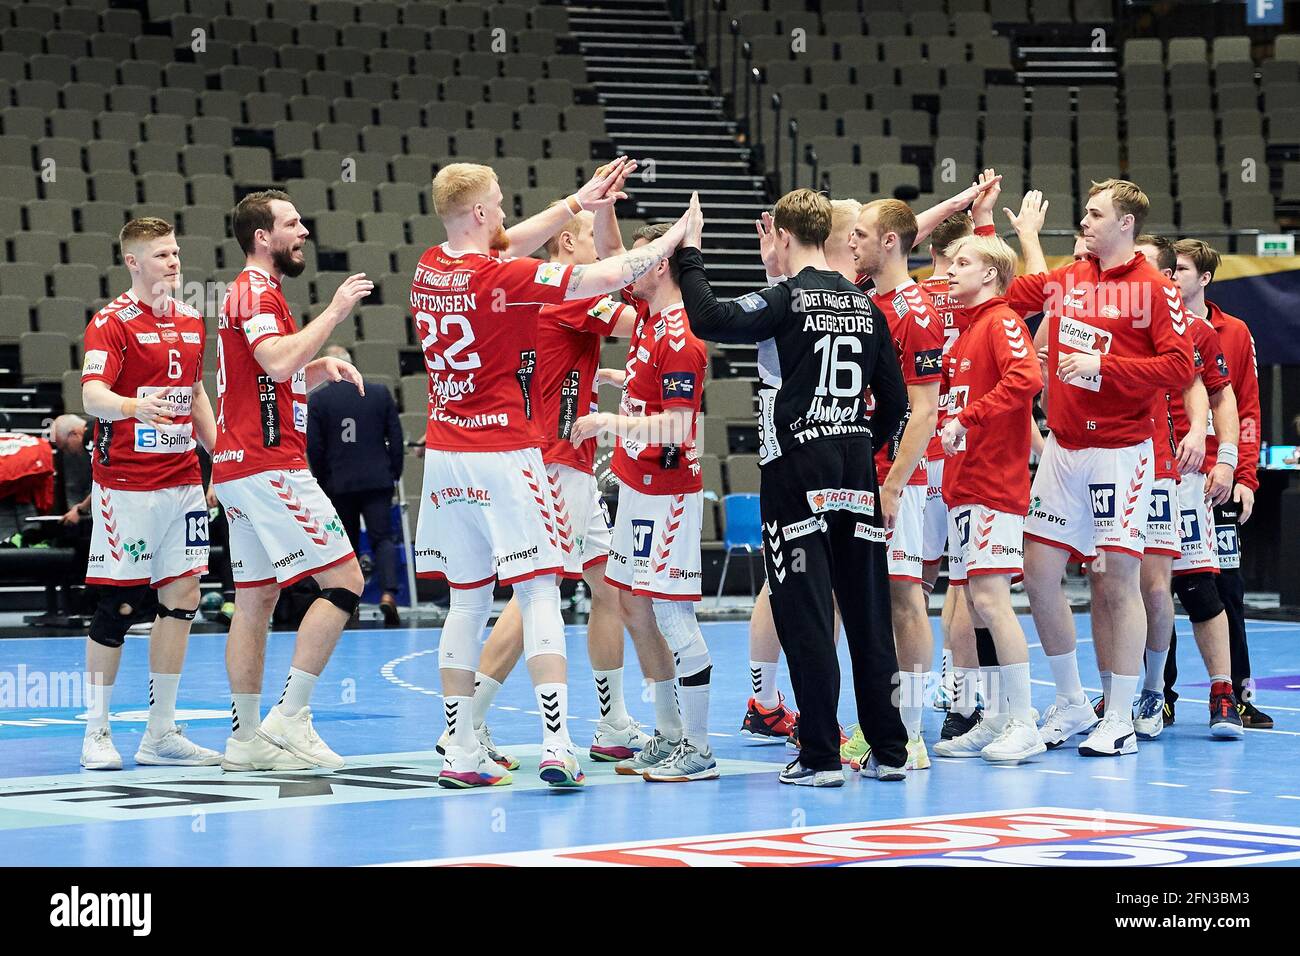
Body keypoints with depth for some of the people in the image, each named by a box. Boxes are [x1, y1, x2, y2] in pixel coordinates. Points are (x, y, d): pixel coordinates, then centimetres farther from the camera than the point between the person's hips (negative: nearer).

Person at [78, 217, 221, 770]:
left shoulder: (191, 322, 13)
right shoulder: (112, 321, -8)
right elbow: (92, 395, -19)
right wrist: (135, 405, -39)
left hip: (182, 483, 6)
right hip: (125, 485, -6)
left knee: (181, 600, 4)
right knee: (117, 606, -3)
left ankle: (161, 734, 10)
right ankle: (97, 733, 7)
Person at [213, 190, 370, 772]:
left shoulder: (252, 291, 23)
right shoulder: (257, 292, -9)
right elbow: (278, 363, -25)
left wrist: (322, 370, 11)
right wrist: (335, 312, -16)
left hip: (239, 467, 10)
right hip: (269, 466, -10)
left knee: (256, 601, 9)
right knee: (344, 581, -10)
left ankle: (246, 736, 10)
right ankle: (291, 716, -13)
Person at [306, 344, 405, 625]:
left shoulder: (317, 400, -4)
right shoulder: (380, 393, 1)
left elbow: (313, 447, -3)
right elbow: (396, 436, 3)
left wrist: (323, 481, 10)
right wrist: (394, 473, 14)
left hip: (339, 484, 0)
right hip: (377, 481, 0)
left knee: (347, 543, 11)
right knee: (382, 538, 1)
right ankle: (388, 593, -20)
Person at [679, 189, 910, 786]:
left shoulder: (789, 299, -9)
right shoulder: (864, 304, 10)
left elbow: (711, 321, -21)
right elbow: (894, 399, 12)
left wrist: (690, 252, -9)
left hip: (797, 467, -6)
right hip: (856, 468, 6)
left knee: (804, 612, -3)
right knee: (867, 608, 9)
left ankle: (820, 756, -3)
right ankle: (888, 751, 12)